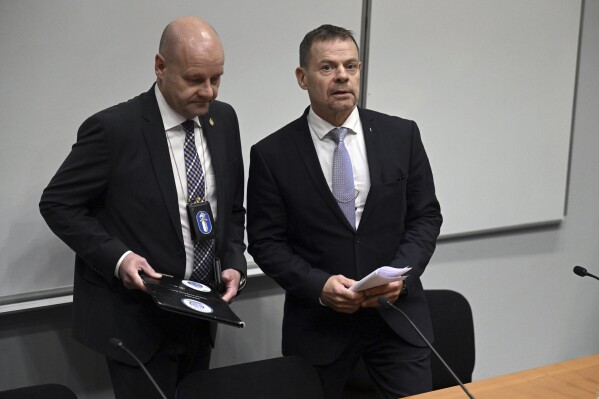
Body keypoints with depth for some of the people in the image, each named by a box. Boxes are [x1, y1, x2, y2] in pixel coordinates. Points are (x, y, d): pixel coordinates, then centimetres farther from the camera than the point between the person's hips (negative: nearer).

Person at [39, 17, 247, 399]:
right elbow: (58, 204, -9)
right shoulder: (114, 128, -16)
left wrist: (234, 264, -4)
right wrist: (117, 257, -22)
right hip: (136, 318, -6)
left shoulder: (224, 119, 2)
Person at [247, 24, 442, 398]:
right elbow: (265, 241, -4)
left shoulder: (402, 135, 1)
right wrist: (318, 285, -18)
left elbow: (426, 216, 4)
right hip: (316, 321, -1)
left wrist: (401, 272, -13)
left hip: (397, 315, 1)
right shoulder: (272, 154, -5)